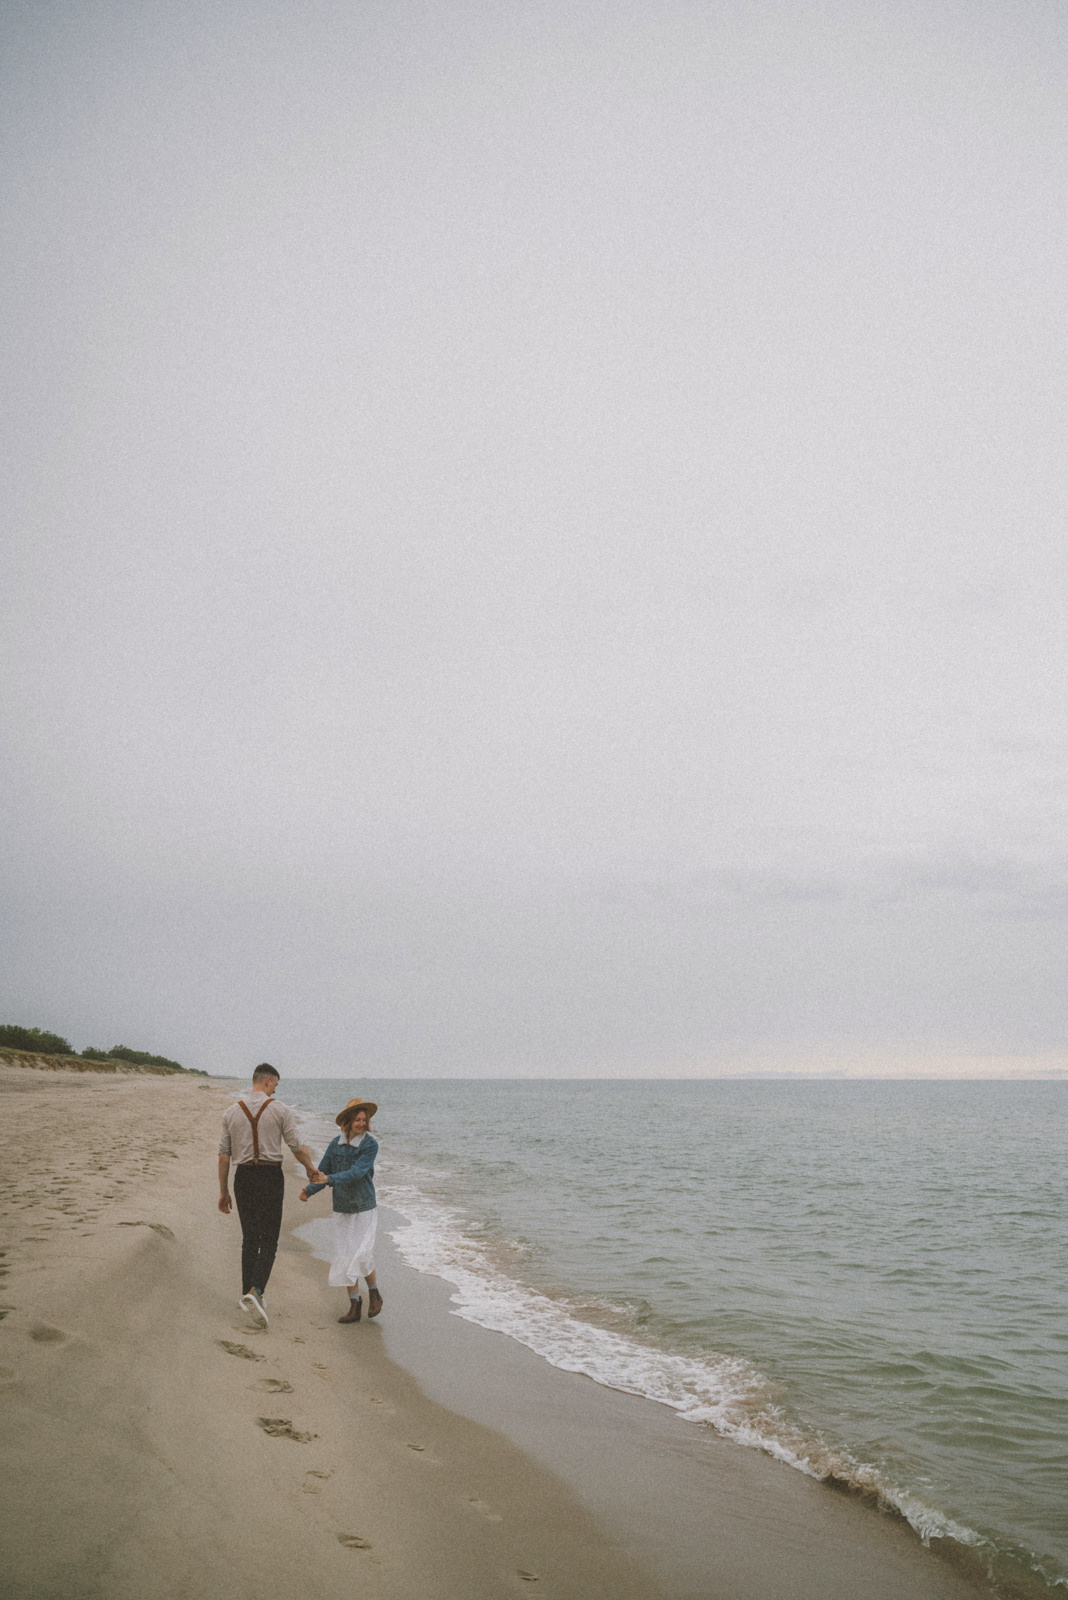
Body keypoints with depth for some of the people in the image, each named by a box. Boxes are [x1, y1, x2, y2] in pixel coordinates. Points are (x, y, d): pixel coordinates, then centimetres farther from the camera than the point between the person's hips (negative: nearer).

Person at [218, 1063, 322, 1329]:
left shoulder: (231, 1112, 4)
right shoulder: (279, 1110, -5)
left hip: (243, 1177, 4)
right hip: (271, 1175, -4)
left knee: (249, 1238, 17)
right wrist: (310, 1168, 17)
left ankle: (248, 1294, 21)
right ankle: (255, 1292, -17)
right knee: (269, 1240, 1)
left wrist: (223, 1191, 12)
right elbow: (297, 1147, -3)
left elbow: (224, 1154, 5)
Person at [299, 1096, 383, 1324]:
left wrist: (329, 1179, -32)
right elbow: (323, 1171, 4)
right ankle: (354, 1307, 14)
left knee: (362, 1256, -10)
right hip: (342, 1210, 4)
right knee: (346, 1259, 3)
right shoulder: (336, 1144, 1)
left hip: (364, 1209, -4)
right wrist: (309, 1191, -14)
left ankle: (374, 1293, 16)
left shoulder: (370, 1144, -12)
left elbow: (357, 1172, -22)